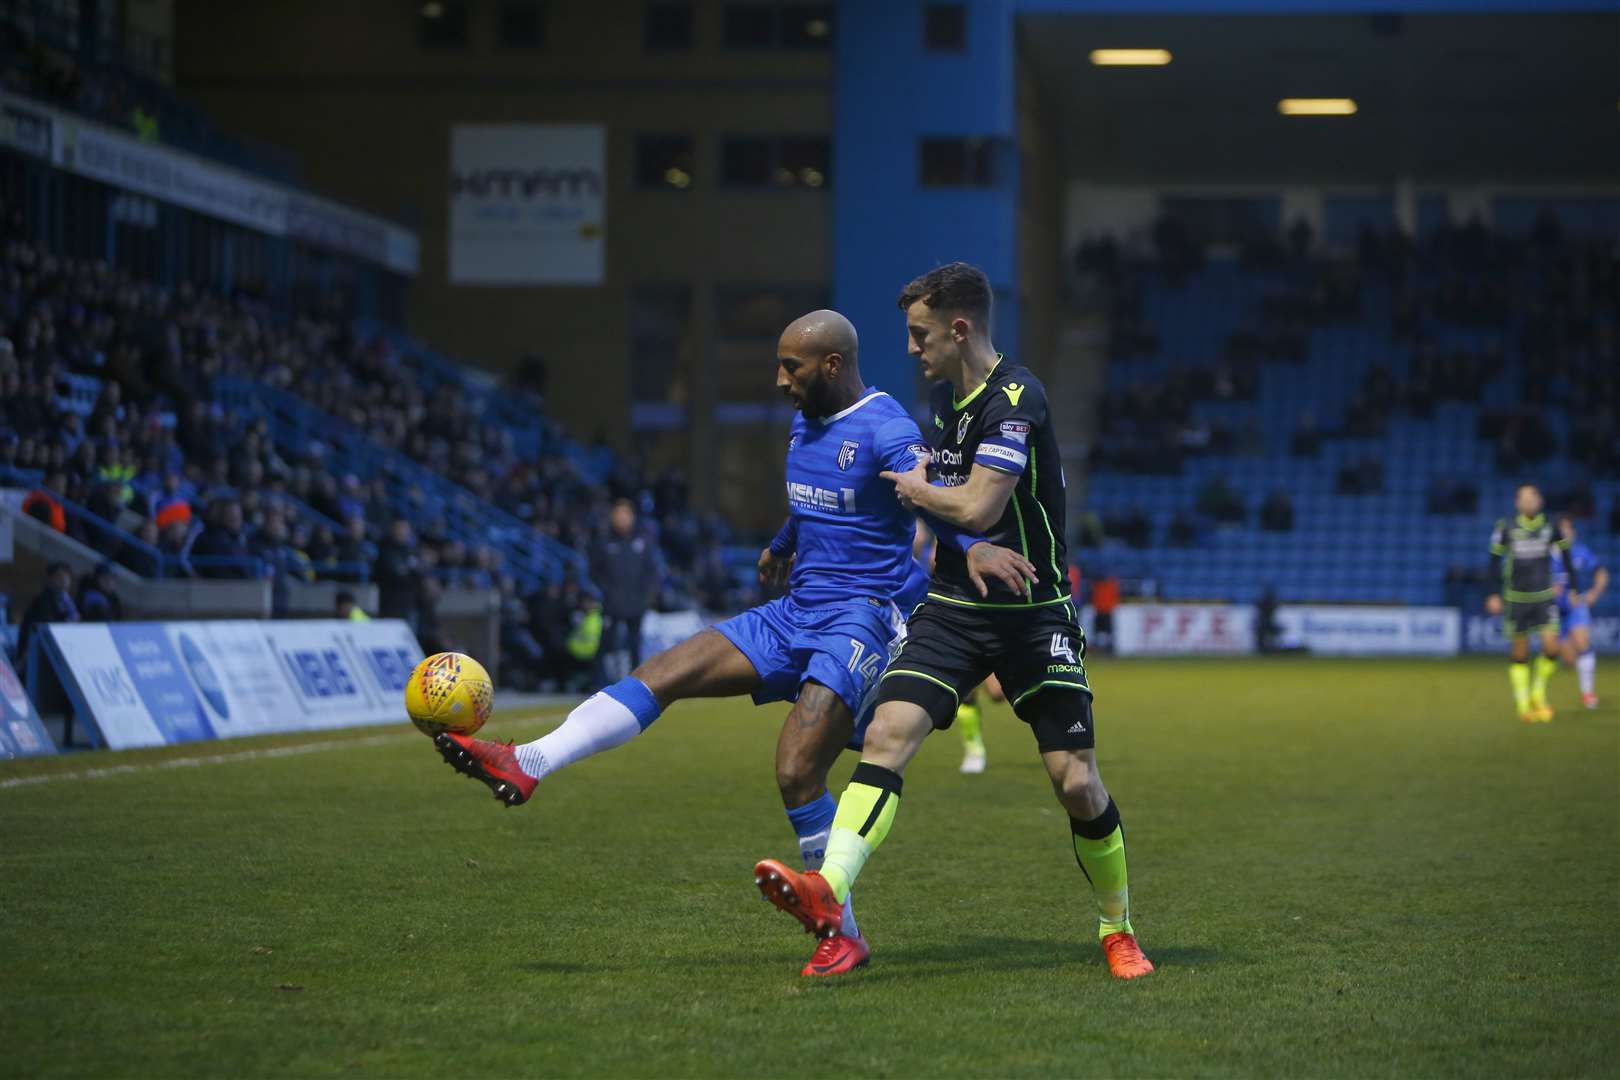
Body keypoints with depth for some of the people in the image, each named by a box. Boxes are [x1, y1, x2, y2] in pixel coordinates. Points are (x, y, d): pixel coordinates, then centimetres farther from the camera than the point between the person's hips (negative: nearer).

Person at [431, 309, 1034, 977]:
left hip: (862, 620, -8)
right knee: (662, 673, -5)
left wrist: (973, 547, -51)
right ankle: (527, 765, -12)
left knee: (797, 774, -19)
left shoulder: (885, 431, -14)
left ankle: (844, 934, -4)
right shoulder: (803, 425, 13)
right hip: (794, 615, 9)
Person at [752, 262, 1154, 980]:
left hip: (1033, 616, -6)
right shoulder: (944, 396, 11)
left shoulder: (1017, 399, -17)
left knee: (1076, 783, -6)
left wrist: (917, 488, -8)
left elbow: (977, 508, -24)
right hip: (951, 608, 6)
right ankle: (827, 893, -30)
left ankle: (1118, 930, 16)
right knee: (886, 735, -16)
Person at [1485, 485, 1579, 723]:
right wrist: (1492, 592, 2)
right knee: (1520, 654, 3)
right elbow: (1494, 561, 3)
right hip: (1515, 598, -1)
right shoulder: (1506, 529, -6)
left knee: (1551, 647, -12)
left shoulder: (1551, 528, -2)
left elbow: (1565, 557, 9)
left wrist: (1573, 585, 10)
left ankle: (1538, 693, 12)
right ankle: (1523, 704, 15)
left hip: (1544, 597, 1)